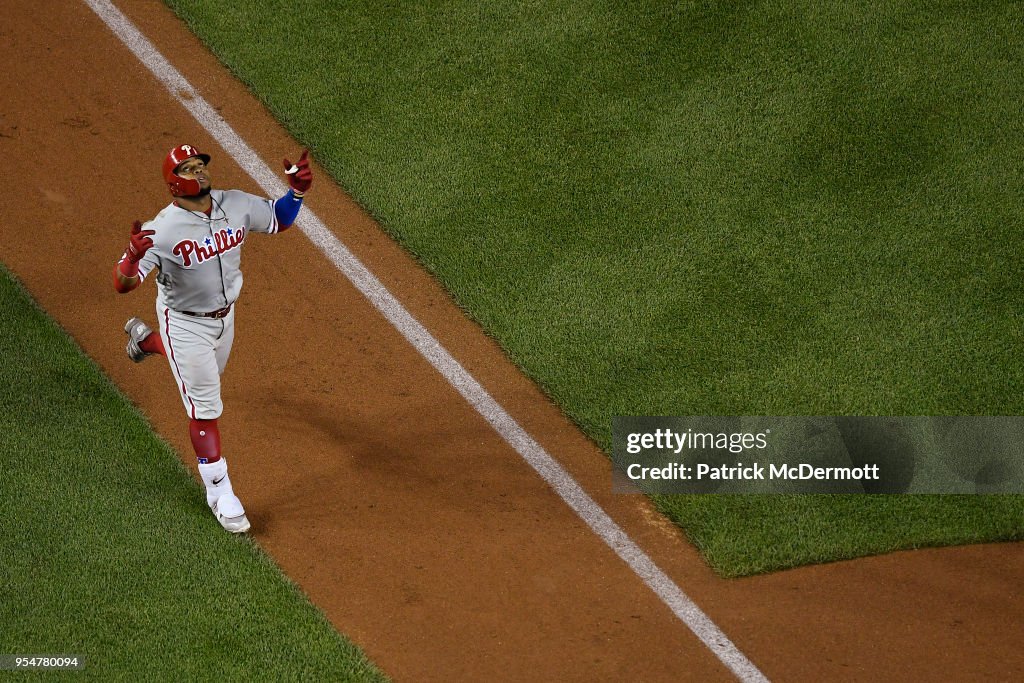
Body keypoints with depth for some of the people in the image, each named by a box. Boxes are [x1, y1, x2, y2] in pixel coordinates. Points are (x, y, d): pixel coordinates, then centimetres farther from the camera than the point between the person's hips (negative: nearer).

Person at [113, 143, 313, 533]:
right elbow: (122, 284, -33)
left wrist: (297, 191, -15)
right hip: (185, 323, -6)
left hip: (225, 315, 6)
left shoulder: (237, 205, -14)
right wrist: (132, 257, -55)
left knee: (208, 373, 33)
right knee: (205, 410, -1)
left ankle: (145, 340, 58)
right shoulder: (163, 230, -29)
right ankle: (220, 494, 14)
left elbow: (279, 220, 4)